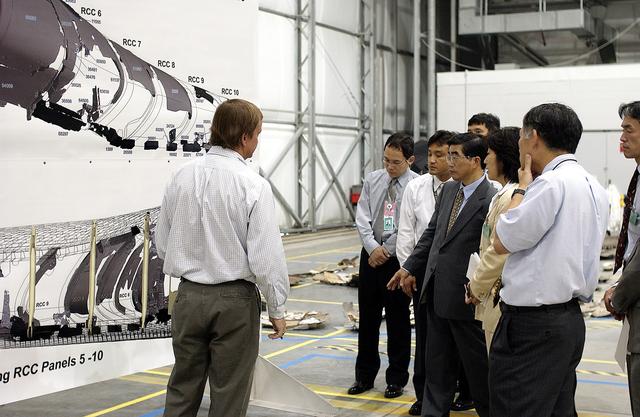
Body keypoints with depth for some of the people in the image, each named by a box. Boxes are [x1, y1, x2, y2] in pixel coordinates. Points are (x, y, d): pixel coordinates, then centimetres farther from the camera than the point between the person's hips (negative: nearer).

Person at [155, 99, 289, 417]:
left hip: (188, 295, 4)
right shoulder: (253, 185, -15)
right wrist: (277, 309, -3)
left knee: (182, 390, 16)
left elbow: (162, 244, 6)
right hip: (234, 300, -4)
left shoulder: (182, 177, -1)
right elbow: (265, 256, -15)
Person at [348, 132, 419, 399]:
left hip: (398, 258, -4)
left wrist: (386, 252, -11)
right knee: (367, 317, 12)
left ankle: (396, 379, 20)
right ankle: (364, 376, 25)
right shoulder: (372, 180, 5)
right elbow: (362, 219, 3)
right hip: (371, 254, 4)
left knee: (398, 319, 5)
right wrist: (373, 247, -9)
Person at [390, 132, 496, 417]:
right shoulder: (448, 190, 8)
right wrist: (410, 267, 15)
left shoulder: (490, 200, -17)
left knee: (477, 362, 9)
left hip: (465, 295, -7)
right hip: (436, 292, 7)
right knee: (437, 364, 15)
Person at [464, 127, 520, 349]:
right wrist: (479, 285, 11)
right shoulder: (503, 195, 14)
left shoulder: (510, 197, -16)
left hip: (501, 302, -10)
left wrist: (476, 286, -5)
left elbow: (499, 253, -19)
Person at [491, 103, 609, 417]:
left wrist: (522, 188, -3)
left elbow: (501, 242, -11)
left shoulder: (551, 183, -17)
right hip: (569, 318, 10)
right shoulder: (594, 188, 13)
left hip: (533, 324, -10)